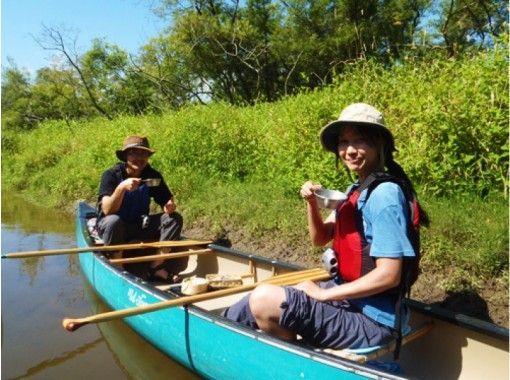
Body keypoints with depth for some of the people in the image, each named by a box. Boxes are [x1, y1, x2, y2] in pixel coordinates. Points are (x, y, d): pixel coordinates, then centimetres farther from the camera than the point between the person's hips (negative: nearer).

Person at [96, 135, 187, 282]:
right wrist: (121, 188, -44)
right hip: (113, 227, -4)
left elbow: (167, 201, -2)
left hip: (139, 226, 4)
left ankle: (157, 267, -16)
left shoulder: (153, 176, -6)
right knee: (113, 221, -38)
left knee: (174, 218, -15)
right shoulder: (112, 175, -18)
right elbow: (107, 210, -29)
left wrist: (169, 206, -27)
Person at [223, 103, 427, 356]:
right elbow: (320, 238, 11)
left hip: (371, 320, -9)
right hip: (350, 298, 9)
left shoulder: (384, 194, -20)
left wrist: (323, 294, -17)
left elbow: (388, 275, -23)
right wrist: (312, 203, -9)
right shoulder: (355, 190, 8)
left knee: (265, 300, -17)